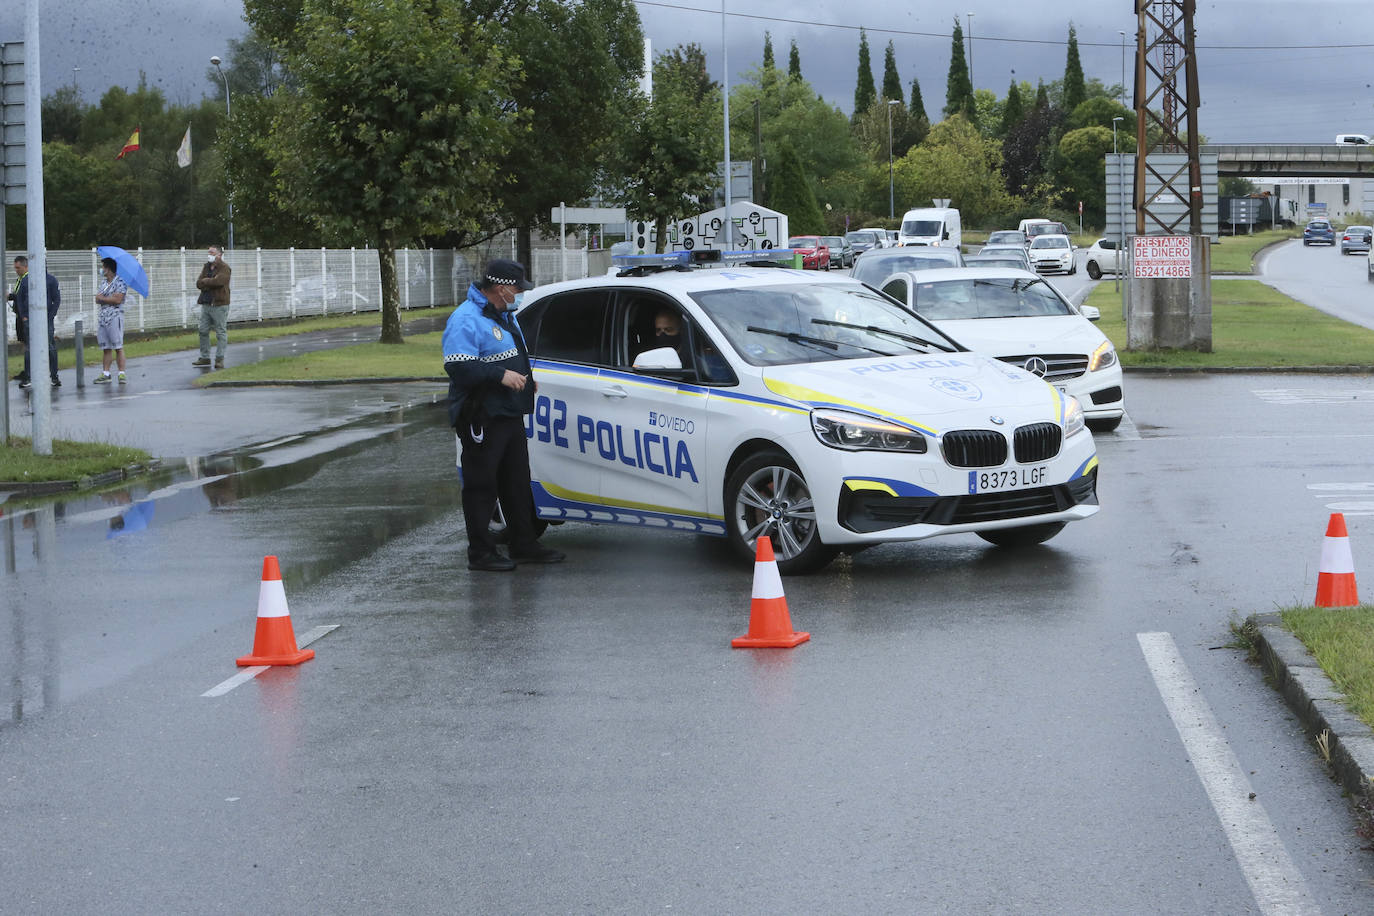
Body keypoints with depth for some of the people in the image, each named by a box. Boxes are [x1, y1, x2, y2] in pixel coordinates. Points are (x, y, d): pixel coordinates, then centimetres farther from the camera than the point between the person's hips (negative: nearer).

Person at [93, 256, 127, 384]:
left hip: (115, 317, -7)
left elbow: (117, 299, -14)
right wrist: (110, 298, -7)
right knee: (105, 348, 6)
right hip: (102, 317, 7)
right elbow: (97, 300, 12)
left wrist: (103, 298, -4)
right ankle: (105, 374, 7)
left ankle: (122, 373, -6)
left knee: (118, 347, -7)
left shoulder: (119, 282, -4)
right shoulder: (103, 284, 19)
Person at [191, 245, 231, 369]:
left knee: (221, 332, -4)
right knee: (203, 331, 8)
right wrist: (210, 283, -12)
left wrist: (205, 281, -7)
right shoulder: (206, 267, 16)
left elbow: (218, 281, -24)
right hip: (206, 303, 7)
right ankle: (205, 357, 17)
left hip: (219, 304, -7)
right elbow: (199, 283, 5)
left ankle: (219, 359, -1)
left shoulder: (224, 268, -6)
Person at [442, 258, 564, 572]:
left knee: (517, 482, 14)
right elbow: (458, 367, -25)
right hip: (482, 419, -10)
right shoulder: (466, 319, -16)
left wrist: (523, 377, 14)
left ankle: (525, 545, 22)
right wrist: (501, 375, -25)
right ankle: (481, 552, 1)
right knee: (481, 486, -4)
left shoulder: (504, 315, 17)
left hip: (510, 415, 10)